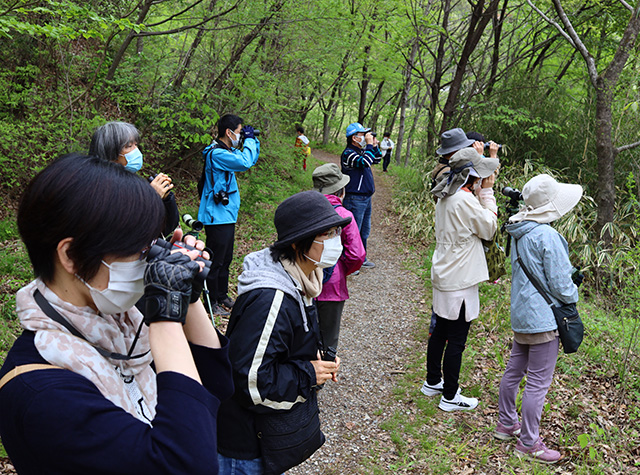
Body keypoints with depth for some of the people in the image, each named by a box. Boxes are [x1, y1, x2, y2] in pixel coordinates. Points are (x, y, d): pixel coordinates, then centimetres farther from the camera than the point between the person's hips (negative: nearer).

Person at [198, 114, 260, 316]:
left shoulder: (228, 151, 13)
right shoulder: (216, 153, -18)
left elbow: (252, 159, 23)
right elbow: (245, 162, -28)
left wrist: (254, 140, 8)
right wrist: (249, 139, -15)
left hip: (228, 215, 10)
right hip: (217, 217, -10)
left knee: (226, 259, 19)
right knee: (215, 261, -3)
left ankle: (222, 296, 31)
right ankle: (211, 302, 6)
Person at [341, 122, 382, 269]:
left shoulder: (362, 151, 12)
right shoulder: (348, 154, -16)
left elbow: (377, 159, 26)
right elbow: (366, 162, -30)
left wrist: (375, 145, 12)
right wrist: (369, 145, -20)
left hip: (366, 198, 10)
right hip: (355, 200, -10)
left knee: (364, 231, 19)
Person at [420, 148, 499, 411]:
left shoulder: (446, 197, 7)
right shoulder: (465, 200, -22)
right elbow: (489, 228, -11)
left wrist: (482, 192, 7)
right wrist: (487, 192, -8)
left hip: (443, 276, 9)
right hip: (460, 281, -9)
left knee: (441, 331, 20)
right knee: (456, 340, 2)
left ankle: (433, 382, 35)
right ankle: (450, 396, 14)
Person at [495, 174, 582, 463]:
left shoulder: (519, 232, 4)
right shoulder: (548, 236, -22)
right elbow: (560, 284, -18)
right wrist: (572, 295, 3)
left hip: (521, 314, 9)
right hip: (543, 318, -9)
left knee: (514, 370, 20)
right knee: (538, 383, 2)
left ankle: (506, 424, 35)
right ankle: (528, 443, 14)